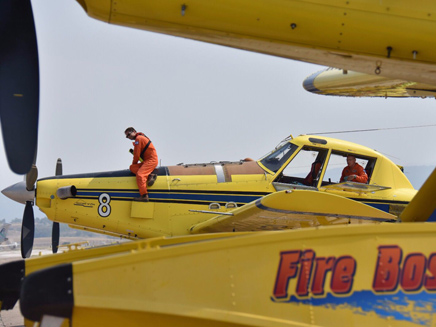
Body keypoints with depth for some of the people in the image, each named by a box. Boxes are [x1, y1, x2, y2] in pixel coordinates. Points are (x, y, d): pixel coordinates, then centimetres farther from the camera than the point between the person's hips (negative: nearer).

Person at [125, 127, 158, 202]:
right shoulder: (141, 137, 23)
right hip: (147, 160, 10)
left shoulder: (138, 138, -8)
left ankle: (144, 196, -31)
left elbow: (137, 154, -9)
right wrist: (134, 165, 20)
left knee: (139, 174, -24)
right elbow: (136, 153, 28)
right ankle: (149, 176, -14)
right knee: (132, 167, 3)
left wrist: (134, 163, 7)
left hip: (151, 160, -10)